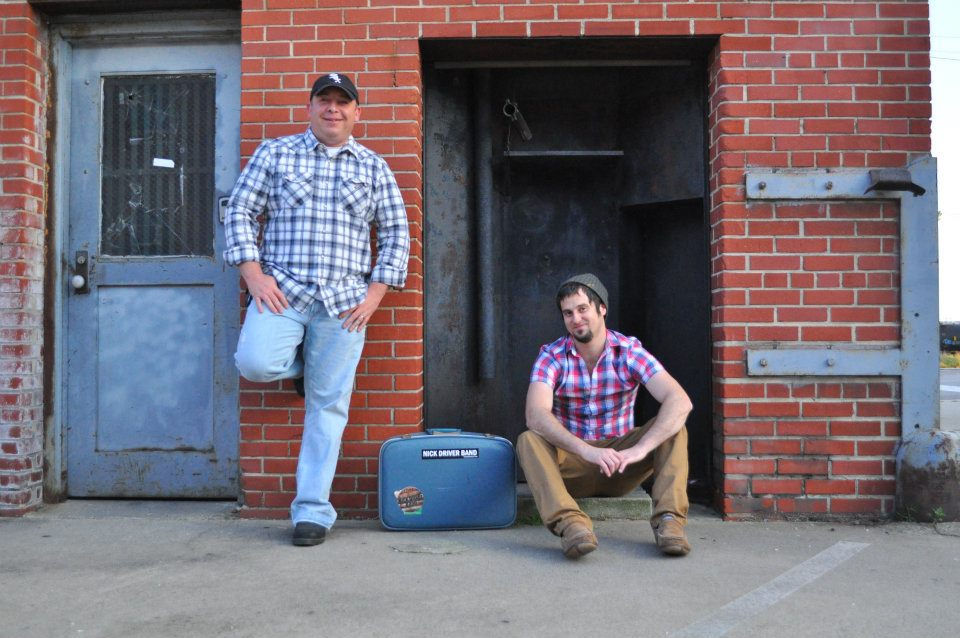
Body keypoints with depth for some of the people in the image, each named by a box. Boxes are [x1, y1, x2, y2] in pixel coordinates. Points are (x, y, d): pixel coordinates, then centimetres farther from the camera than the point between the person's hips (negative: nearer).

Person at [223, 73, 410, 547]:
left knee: (328, 405, 0)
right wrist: (253, 272, -5)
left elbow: (396, 234, 11)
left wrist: (376, 291, -1)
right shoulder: (274, 153, 11)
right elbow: (239, 212, 8)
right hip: (281, 290, 0)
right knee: (256, 363, -26)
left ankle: (312, 510, 11)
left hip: (344, 301, 0)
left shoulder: (373, 167, 13)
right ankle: (300, 363, 12)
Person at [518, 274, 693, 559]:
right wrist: (587, 450, -43)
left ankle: (668, 518, -35)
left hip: (620, 457, 1)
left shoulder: (629, 350, -8)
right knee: (529, 441, -30)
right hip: (571, 462, -1)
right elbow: (536, 415, -27)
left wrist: (639, 449, -37)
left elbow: (680, 401, -22)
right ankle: (570, 522, -48)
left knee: (673, 428, -22)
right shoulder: (552, 356, -9)